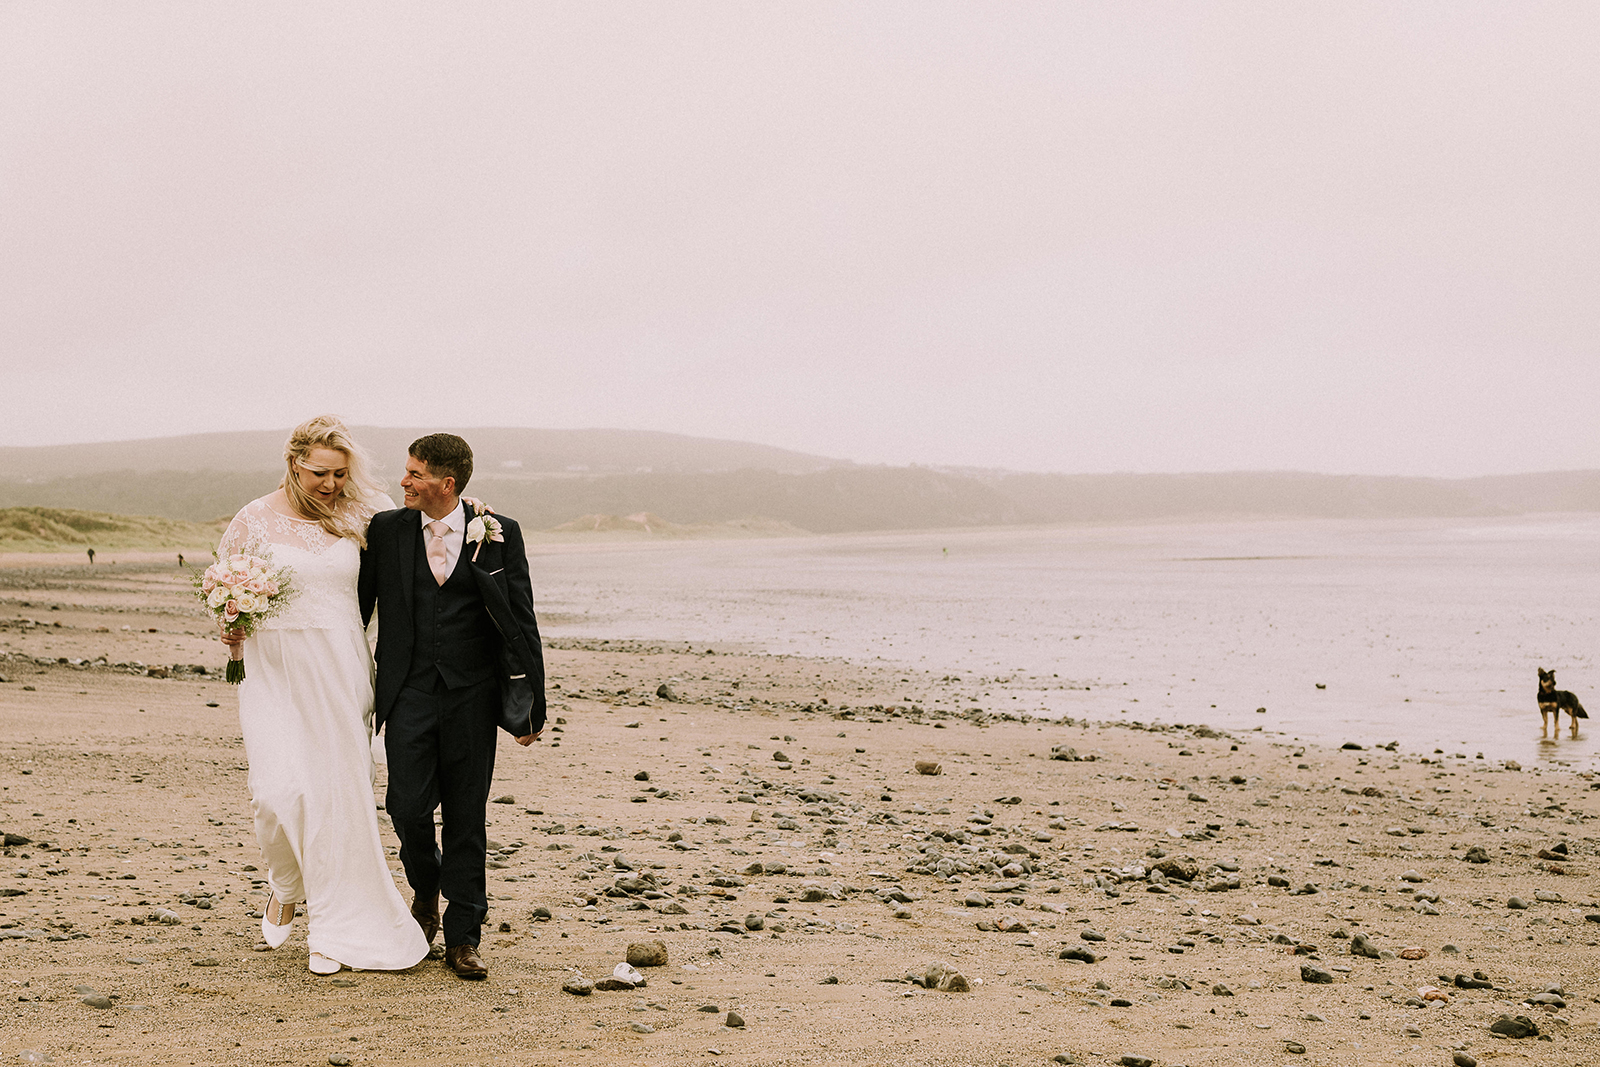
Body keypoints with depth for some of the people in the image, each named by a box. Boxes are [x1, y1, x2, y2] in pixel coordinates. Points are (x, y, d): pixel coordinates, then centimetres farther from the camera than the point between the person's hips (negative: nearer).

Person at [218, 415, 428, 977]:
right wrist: (229, 627, -10)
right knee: (278, 792, -12)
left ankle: (332, 928, 12)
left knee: (339, 796, 1)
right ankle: (285, 888, 20)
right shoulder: (255, 520, -1)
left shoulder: (356, 519, 4)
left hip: (341, 673, 2)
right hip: (276, 673, -2)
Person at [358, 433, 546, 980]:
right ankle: (426, 888, 27)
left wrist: (530, 706, -1)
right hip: (409, 691, 1)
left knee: (466, 816, 4)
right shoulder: (385, 530, 3)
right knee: (408, 807, -6)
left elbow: (521, 623, 1)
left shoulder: (499, 534, -1)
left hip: (473, 694, -1)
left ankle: (462, 939, 15)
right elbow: (358, 606, 11)